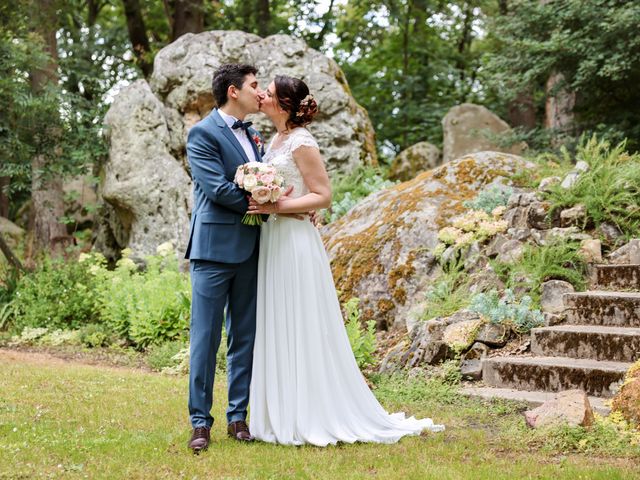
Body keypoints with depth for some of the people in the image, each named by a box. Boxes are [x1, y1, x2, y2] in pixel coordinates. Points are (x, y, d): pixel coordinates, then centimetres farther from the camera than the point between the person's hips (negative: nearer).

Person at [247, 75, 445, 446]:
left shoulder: (301, 142, -12)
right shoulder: (277, 140, 14)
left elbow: (322, 196, -15)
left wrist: (277, 206, -21)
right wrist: (260, 203, 7)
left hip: (295, 244, -9)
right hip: (274, 242, 9)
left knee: (302, 329, -4)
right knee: (278, 330, 10)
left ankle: (312, 418, 3)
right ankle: (286, 413, 17)